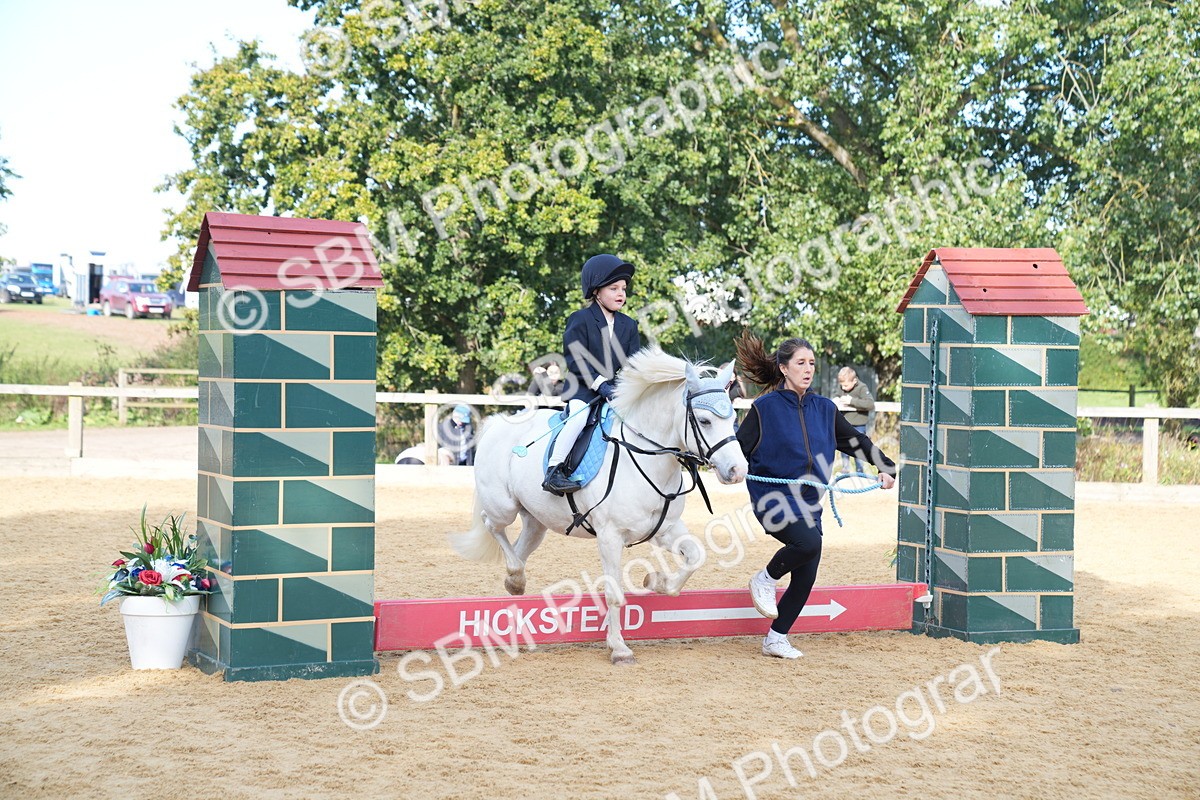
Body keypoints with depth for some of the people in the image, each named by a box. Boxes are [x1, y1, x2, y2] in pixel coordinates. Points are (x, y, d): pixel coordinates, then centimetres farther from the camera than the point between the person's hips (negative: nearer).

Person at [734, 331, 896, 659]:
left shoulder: (824, 408, 10)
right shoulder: (765, 408, -4)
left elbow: (855, 440, 19)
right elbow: (739, 446, -8)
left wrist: (886, 468, 11)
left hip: (808, 502, 6)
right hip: (773, 498, -6)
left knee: (806, 576, 2)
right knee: (808, 542, -31)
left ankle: (776, 639, 17)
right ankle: (766, 579, -3)